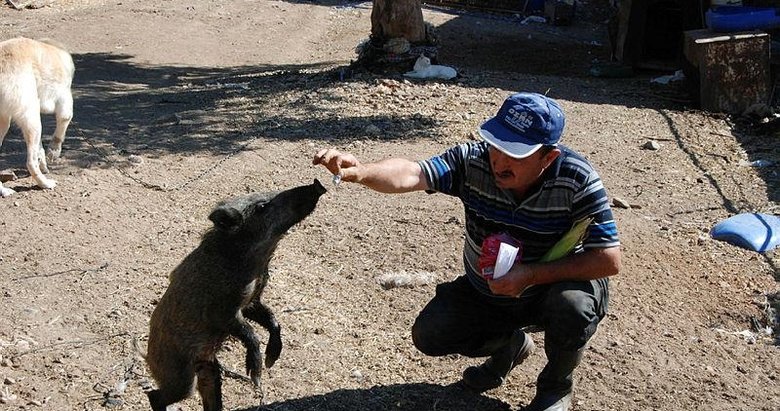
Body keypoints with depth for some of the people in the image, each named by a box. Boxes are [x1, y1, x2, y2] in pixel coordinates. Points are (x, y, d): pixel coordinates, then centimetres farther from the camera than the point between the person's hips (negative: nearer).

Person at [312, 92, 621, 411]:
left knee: (572, 303, -35)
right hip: (484, 291, 3)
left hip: (551, 285, -3)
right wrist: (360, 172, -60)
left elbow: (609, 260, -28)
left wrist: (531, 275, -33)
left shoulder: (577, 180, -29)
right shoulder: (473, 161, -23)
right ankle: (511, 345, 20)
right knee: (429, 335, -10)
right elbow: (412, 174, -39)